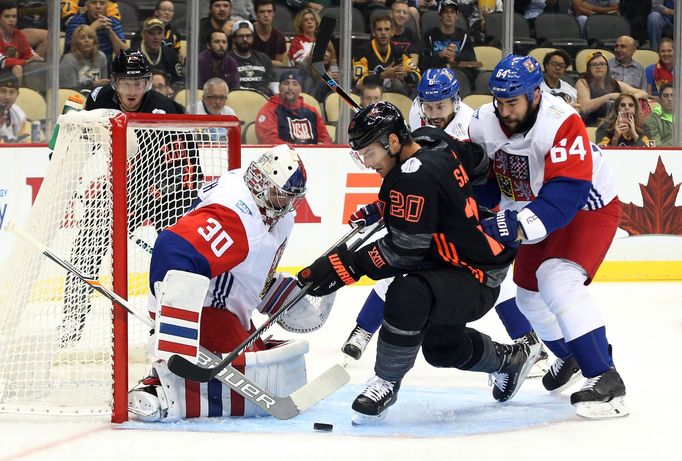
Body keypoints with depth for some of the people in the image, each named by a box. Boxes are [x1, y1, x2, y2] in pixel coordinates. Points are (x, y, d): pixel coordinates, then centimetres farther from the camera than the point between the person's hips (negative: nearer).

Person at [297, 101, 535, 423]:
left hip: (475, 281, -11)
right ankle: (509, 360, 53)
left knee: (407, 294, -36)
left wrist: (347, 266, -25)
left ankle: (386, 383, -21)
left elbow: (405, 249, -27)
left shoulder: (415, 177, -28)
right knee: (441, 347, 29)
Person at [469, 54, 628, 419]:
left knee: (558, 281, -28)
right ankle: (569, 355, 47)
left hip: (588, 207, -8)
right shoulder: (485, 122, -13)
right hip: (538, 213, 8)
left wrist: (521, 224, -48)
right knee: (529, 294, 17)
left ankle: (605, 380, -27)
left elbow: (567, 192, -41)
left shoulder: (562, 124, -34)